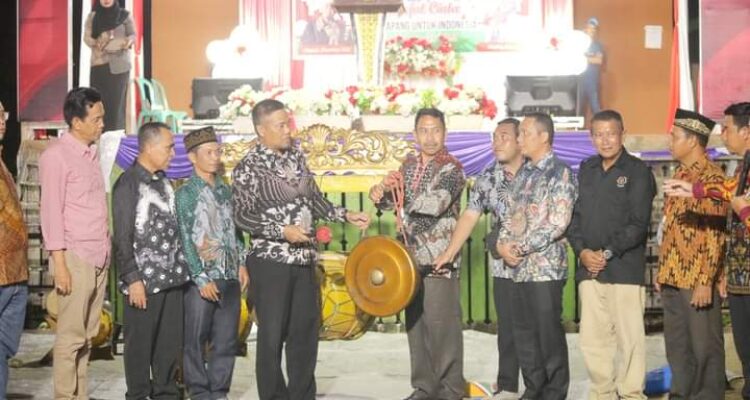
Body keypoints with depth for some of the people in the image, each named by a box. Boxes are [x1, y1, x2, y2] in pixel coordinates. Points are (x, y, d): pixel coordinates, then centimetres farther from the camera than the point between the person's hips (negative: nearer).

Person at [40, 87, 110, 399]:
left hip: (99, 257, 7)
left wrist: (106, 251, 9)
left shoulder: (92, 152, 14)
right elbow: (51, 212, -11)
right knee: (70, 337, -4)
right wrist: (60, 263, -15)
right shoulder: (56, 155, -8)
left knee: (87, 336, 10)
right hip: (75, 257, -7)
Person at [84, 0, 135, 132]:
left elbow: (133, 35, -1)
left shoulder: (125, 15, 5)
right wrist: (96, 43, -18)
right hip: (99, 64, 2)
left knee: (117, 99, -5)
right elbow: (87, 37, 3)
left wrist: (128, 41, -23)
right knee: (98, 99, -3)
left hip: (119, 64, -1)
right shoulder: (92, 16, 10)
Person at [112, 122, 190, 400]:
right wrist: (133, 280, -14)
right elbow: (123, 239, -11)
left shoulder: (163, 181, 13)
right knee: (140, 344, 3)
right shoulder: (128, 184, -8)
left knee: (171, 342, 10)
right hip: (145, 280, -7)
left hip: (172, 277, 7)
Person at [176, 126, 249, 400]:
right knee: (196, 340, 1)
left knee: (227, 340, 7)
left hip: (230, 277, 5)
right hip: (201, 278, -5)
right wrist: (201, 278, -11)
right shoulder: (186, 193, -2)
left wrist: (242, 264, 7)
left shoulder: (226, 191, 13)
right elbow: (186, 239, -7)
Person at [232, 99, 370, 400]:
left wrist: (345, 216, 6)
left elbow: (314, 199, 16)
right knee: (272, 335, 2)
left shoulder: (297, 156, 9)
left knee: (306, 331, 11)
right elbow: (241, 217, -12)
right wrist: (283, 231, -21)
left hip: (305, 259, 6)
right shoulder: (247, 168, -9)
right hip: (270, 261, -6)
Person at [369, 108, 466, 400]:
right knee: (415, 325, 12)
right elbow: (392, 202, 16)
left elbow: (436, 203, -25)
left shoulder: (452, 169, -10)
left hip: (439, 261, -7)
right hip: (411, 258, 7)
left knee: (442, 327, -3)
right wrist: (380, 194, -7)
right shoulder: (409, 166, 12)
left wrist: (402, 192, -12)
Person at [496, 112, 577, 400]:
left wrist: (520, 247, -14)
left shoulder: (560, 172, -7)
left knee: (549, 333, -1)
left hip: (546, 267, -7)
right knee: (523, 334, 11)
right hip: (519, 268, 7)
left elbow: (558, 223, -16)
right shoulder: (522, 175, 16)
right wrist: (503, 244, -3)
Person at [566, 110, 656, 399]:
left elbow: (638, 223, -8)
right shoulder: (586, 170, 15)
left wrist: (608, 253, -13)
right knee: (592, 338, 7)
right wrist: (582, 250, -4)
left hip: (625, 269, -5)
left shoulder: (638, 171, -1)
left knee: (629, 337, -2)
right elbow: (575, 215, 12)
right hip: (589, 268, 5)